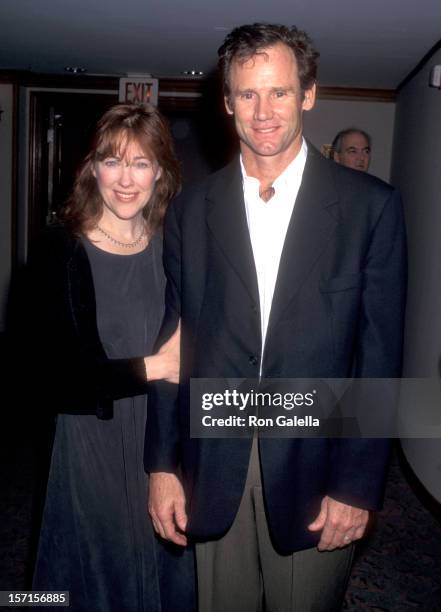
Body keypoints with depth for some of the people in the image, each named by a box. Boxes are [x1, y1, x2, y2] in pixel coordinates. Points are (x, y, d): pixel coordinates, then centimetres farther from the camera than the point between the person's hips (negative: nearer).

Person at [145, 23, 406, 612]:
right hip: (213, 471, 2)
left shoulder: (371, 205, -5)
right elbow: (173, 344, 4)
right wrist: (162, 464, 3)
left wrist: (358, 485, -7)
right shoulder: (190, 210, 3)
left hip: (316, 470, -1)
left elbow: (380, 355, -5)